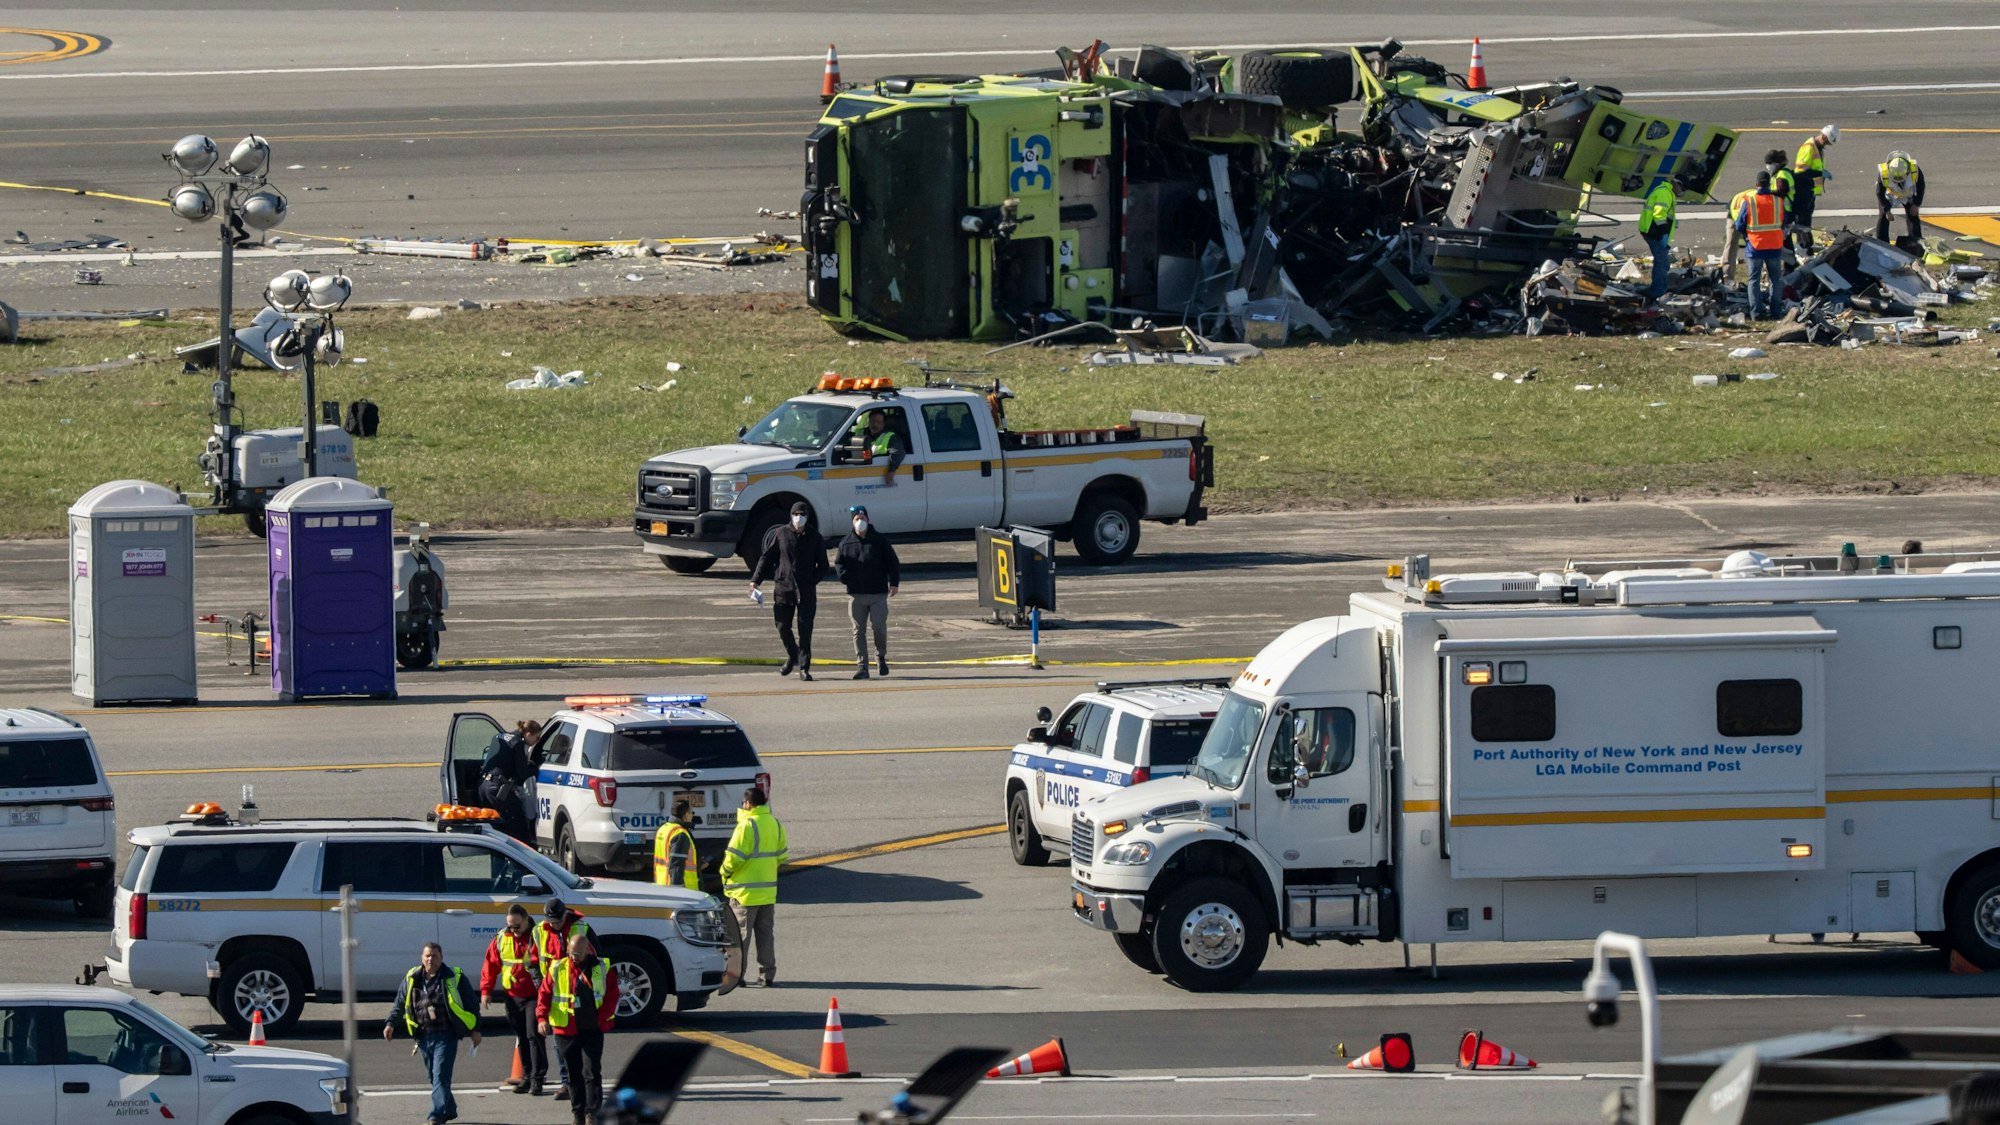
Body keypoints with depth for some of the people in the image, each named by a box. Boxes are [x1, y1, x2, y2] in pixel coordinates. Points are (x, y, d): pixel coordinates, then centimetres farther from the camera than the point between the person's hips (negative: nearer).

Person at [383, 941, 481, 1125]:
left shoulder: (454, 978, 0)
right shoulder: (412, 979, 9)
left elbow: (471, 1005, 4)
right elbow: (400, 1004, 17)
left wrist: (474, 1030, 2)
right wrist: (390, 1023, 5)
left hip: (445, 1036, -4)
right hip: (423, 1037, 4)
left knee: (440, 1075, -12)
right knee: (435, 1077, 11)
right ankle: (449, 1110, 27)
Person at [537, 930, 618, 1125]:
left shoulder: (602, 969, 1)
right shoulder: (557, 969, 1)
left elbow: (612, 995, 3)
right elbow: (544, 994, 0)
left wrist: (602, 1018, -9)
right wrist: (542, 1017, -14)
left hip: (593, 1030, -1)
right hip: (566, 1031, 1)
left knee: (592, 1072, -6)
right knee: (573, 1073, 8)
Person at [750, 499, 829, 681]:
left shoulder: (814, 537, 4)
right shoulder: (781, 533, 4)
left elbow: (823, 566, 9)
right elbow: (766, 557, 8)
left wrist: (813, 580, -8)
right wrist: (756, 580, 0)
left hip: (806, 590, -1)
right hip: (784, 587, 1)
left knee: (805, 630, -4)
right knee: (783, 627, 3)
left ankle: (804, 667, 1)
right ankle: (792, 656, 29)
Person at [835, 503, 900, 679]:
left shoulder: (879, 541, 6)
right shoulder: (846, 543, 10)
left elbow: (892, 562, 7)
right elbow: (839, 563, 17)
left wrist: (894, 582, -4)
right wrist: (844, 577, -3)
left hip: (878, 594, -2)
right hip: (856, 594, 2)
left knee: (880, 627, -7)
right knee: (859, 631, 0)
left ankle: (881, 657, 18)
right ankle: (861, 666, 3)